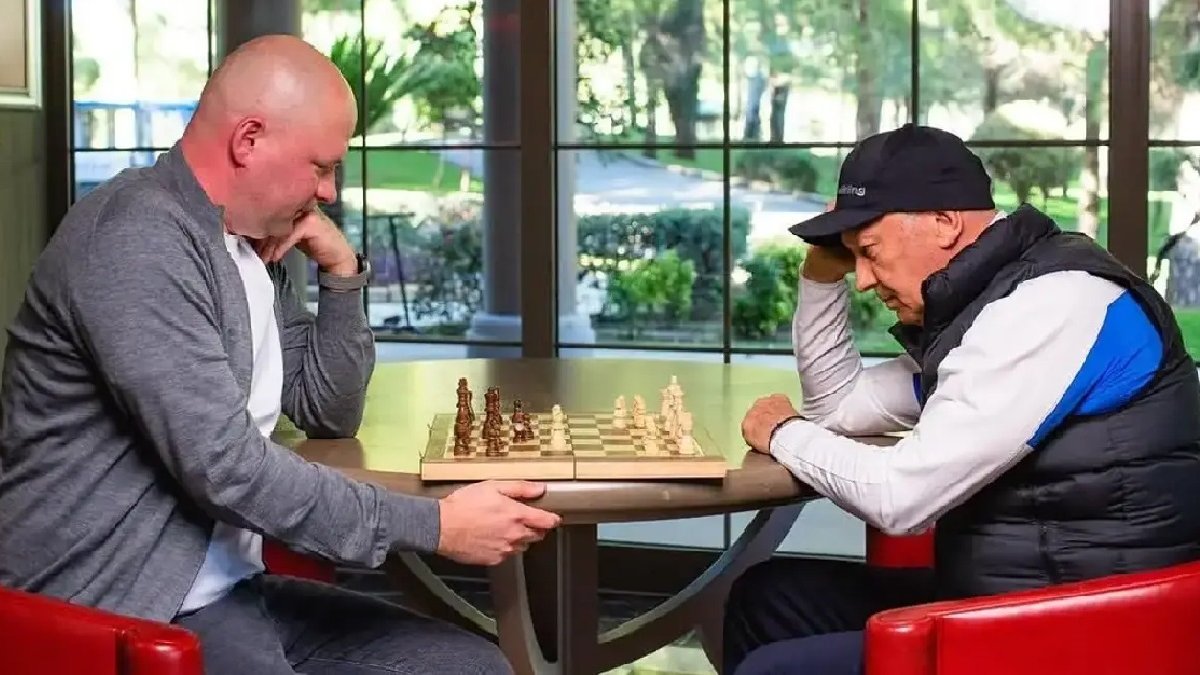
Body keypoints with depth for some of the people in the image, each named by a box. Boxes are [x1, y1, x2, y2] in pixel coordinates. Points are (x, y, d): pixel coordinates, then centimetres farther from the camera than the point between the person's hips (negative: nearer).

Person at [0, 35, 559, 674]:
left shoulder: (254, 243, 10)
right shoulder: (137, 238, -18)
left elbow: (330, 415, 18)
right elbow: (225, 467, -23)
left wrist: (342, 274, 3)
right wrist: (434, 526, -20)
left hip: (227, 590, 9)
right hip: (120, 610, -9)